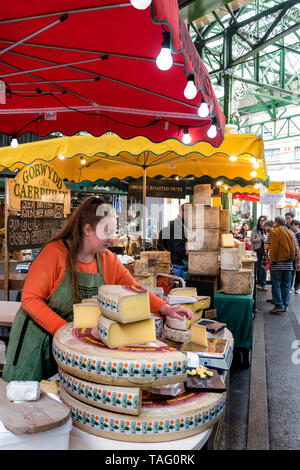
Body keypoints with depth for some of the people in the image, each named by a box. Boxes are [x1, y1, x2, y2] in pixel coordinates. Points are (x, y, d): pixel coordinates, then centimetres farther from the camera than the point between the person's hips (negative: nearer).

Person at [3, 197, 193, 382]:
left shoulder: (109, 260, -3)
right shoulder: (55, 253, -19)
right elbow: (30, 299, -18)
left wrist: (165, 308, -20)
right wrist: (64, 329, -26)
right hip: (37, 335, -4)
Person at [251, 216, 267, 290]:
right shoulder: (255, 229, 2)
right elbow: (252, 240, -2)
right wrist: (260, 239, -13)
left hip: (265, 250, 1)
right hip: (258, 250, 0)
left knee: (264, 267, -2)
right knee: (258, 267, 7)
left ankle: (263, 284, 4)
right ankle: (259, 283, 18)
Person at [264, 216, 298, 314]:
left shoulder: (272, 232, -3)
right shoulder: (290, 233, 11)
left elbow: (267, 247, -7)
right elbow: (296, 249, 9)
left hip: (277, 263, -4)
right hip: (289, 264, 4)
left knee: (276, 284, 1)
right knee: (286, 285, 10)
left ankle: (279, 305, -2)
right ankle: (285, 305, 15)